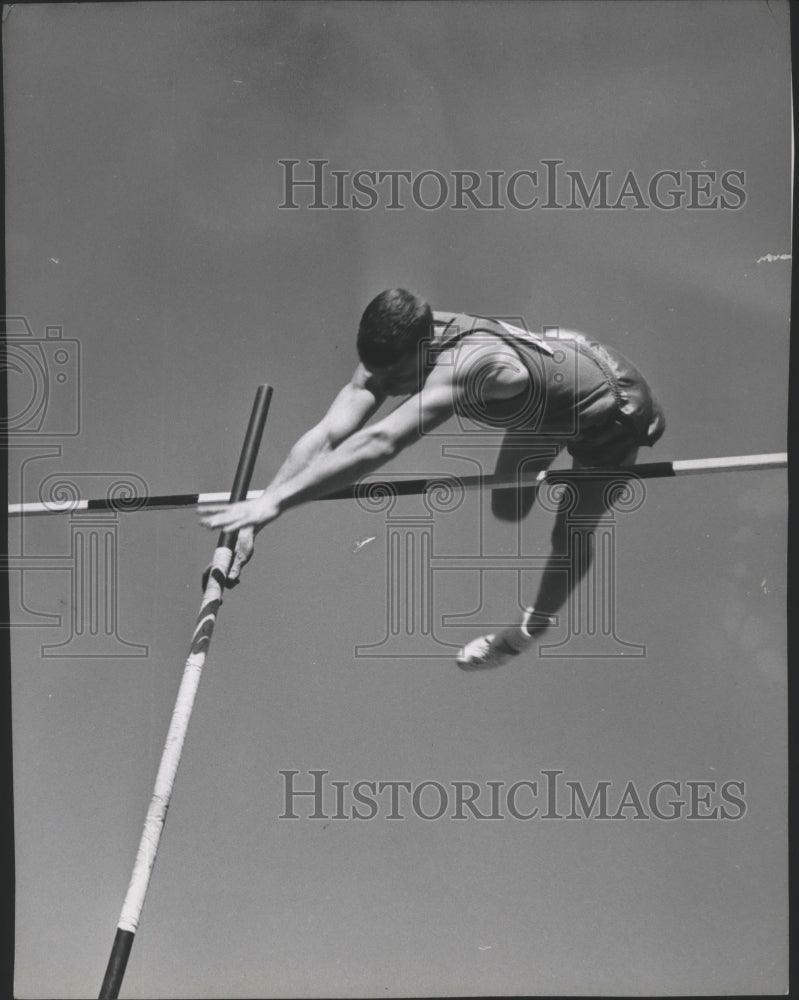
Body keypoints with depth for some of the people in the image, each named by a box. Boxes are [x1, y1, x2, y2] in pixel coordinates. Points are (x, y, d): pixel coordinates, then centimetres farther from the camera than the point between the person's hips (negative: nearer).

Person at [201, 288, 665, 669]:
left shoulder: (467, 364, -49)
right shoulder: (397, 350, -27)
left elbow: (380, 443, -59)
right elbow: (327, 437, -32)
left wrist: (275, 502, -63)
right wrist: (255, 516, -43)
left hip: (610, 415, -7)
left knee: (571, 539, 6)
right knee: (508, 509, 20)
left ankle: (537, 625, 35)